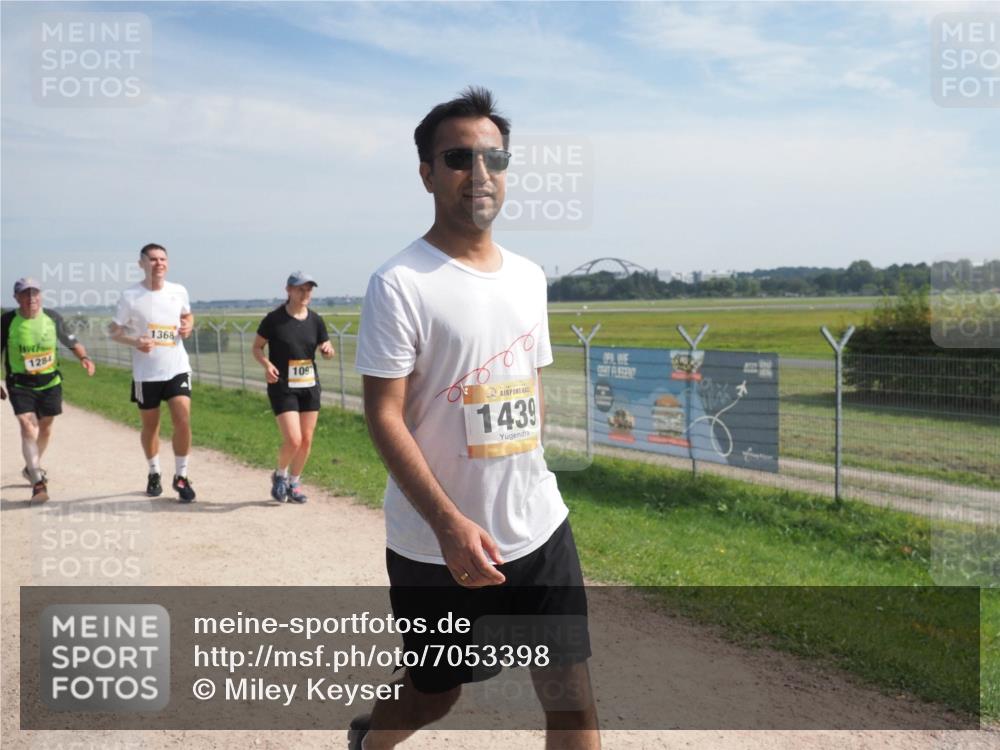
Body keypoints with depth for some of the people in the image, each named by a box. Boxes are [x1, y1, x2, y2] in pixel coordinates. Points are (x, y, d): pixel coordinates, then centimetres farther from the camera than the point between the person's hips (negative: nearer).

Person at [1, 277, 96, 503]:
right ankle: (38, 482, -18)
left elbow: (72, 342, 5)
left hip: (50, 383, 3)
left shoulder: (53, 318, -5)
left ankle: (32, 468, 41)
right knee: (28, 427, -17)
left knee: (45, 428, 15)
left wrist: (84, 358, -15)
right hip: (20, 385, -3)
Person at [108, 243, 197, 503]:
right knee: (150, 426, 12)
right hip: (146, 373, -1)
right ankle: (153, 473, 34)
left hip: (177, 368, 1)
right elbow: (115, 331, -2)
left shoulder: (179, 292, 1)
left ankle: (181, 476, 6)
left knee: (183, 421, -11)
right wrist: (135, 342, -21)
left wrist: (188, 326, -3)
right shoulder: (130, 296, -7)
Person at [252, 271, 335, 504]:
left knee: (306, 440, 8)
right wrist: (267, 364, -19)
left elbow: (326, 350, 11)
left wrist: (328, 351, -13)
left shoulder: (315, 320, 2)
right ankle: (280, 475, 19)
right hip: (283, 388, -4)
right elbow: (257, 347, 0)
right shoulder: (274, 319, -9)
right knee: (293, 440, -12)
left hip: (310, 386, 5)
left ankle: (294, 484, 28)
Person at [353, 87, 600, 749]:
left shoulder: (528, 276, 8)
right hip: (438, 546, -5)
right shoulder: (400, 283, -12)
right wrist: (449, 523, -25)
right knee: (434, 697, 15)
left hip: (541, 530, 5)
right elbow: (384, 415, -17)